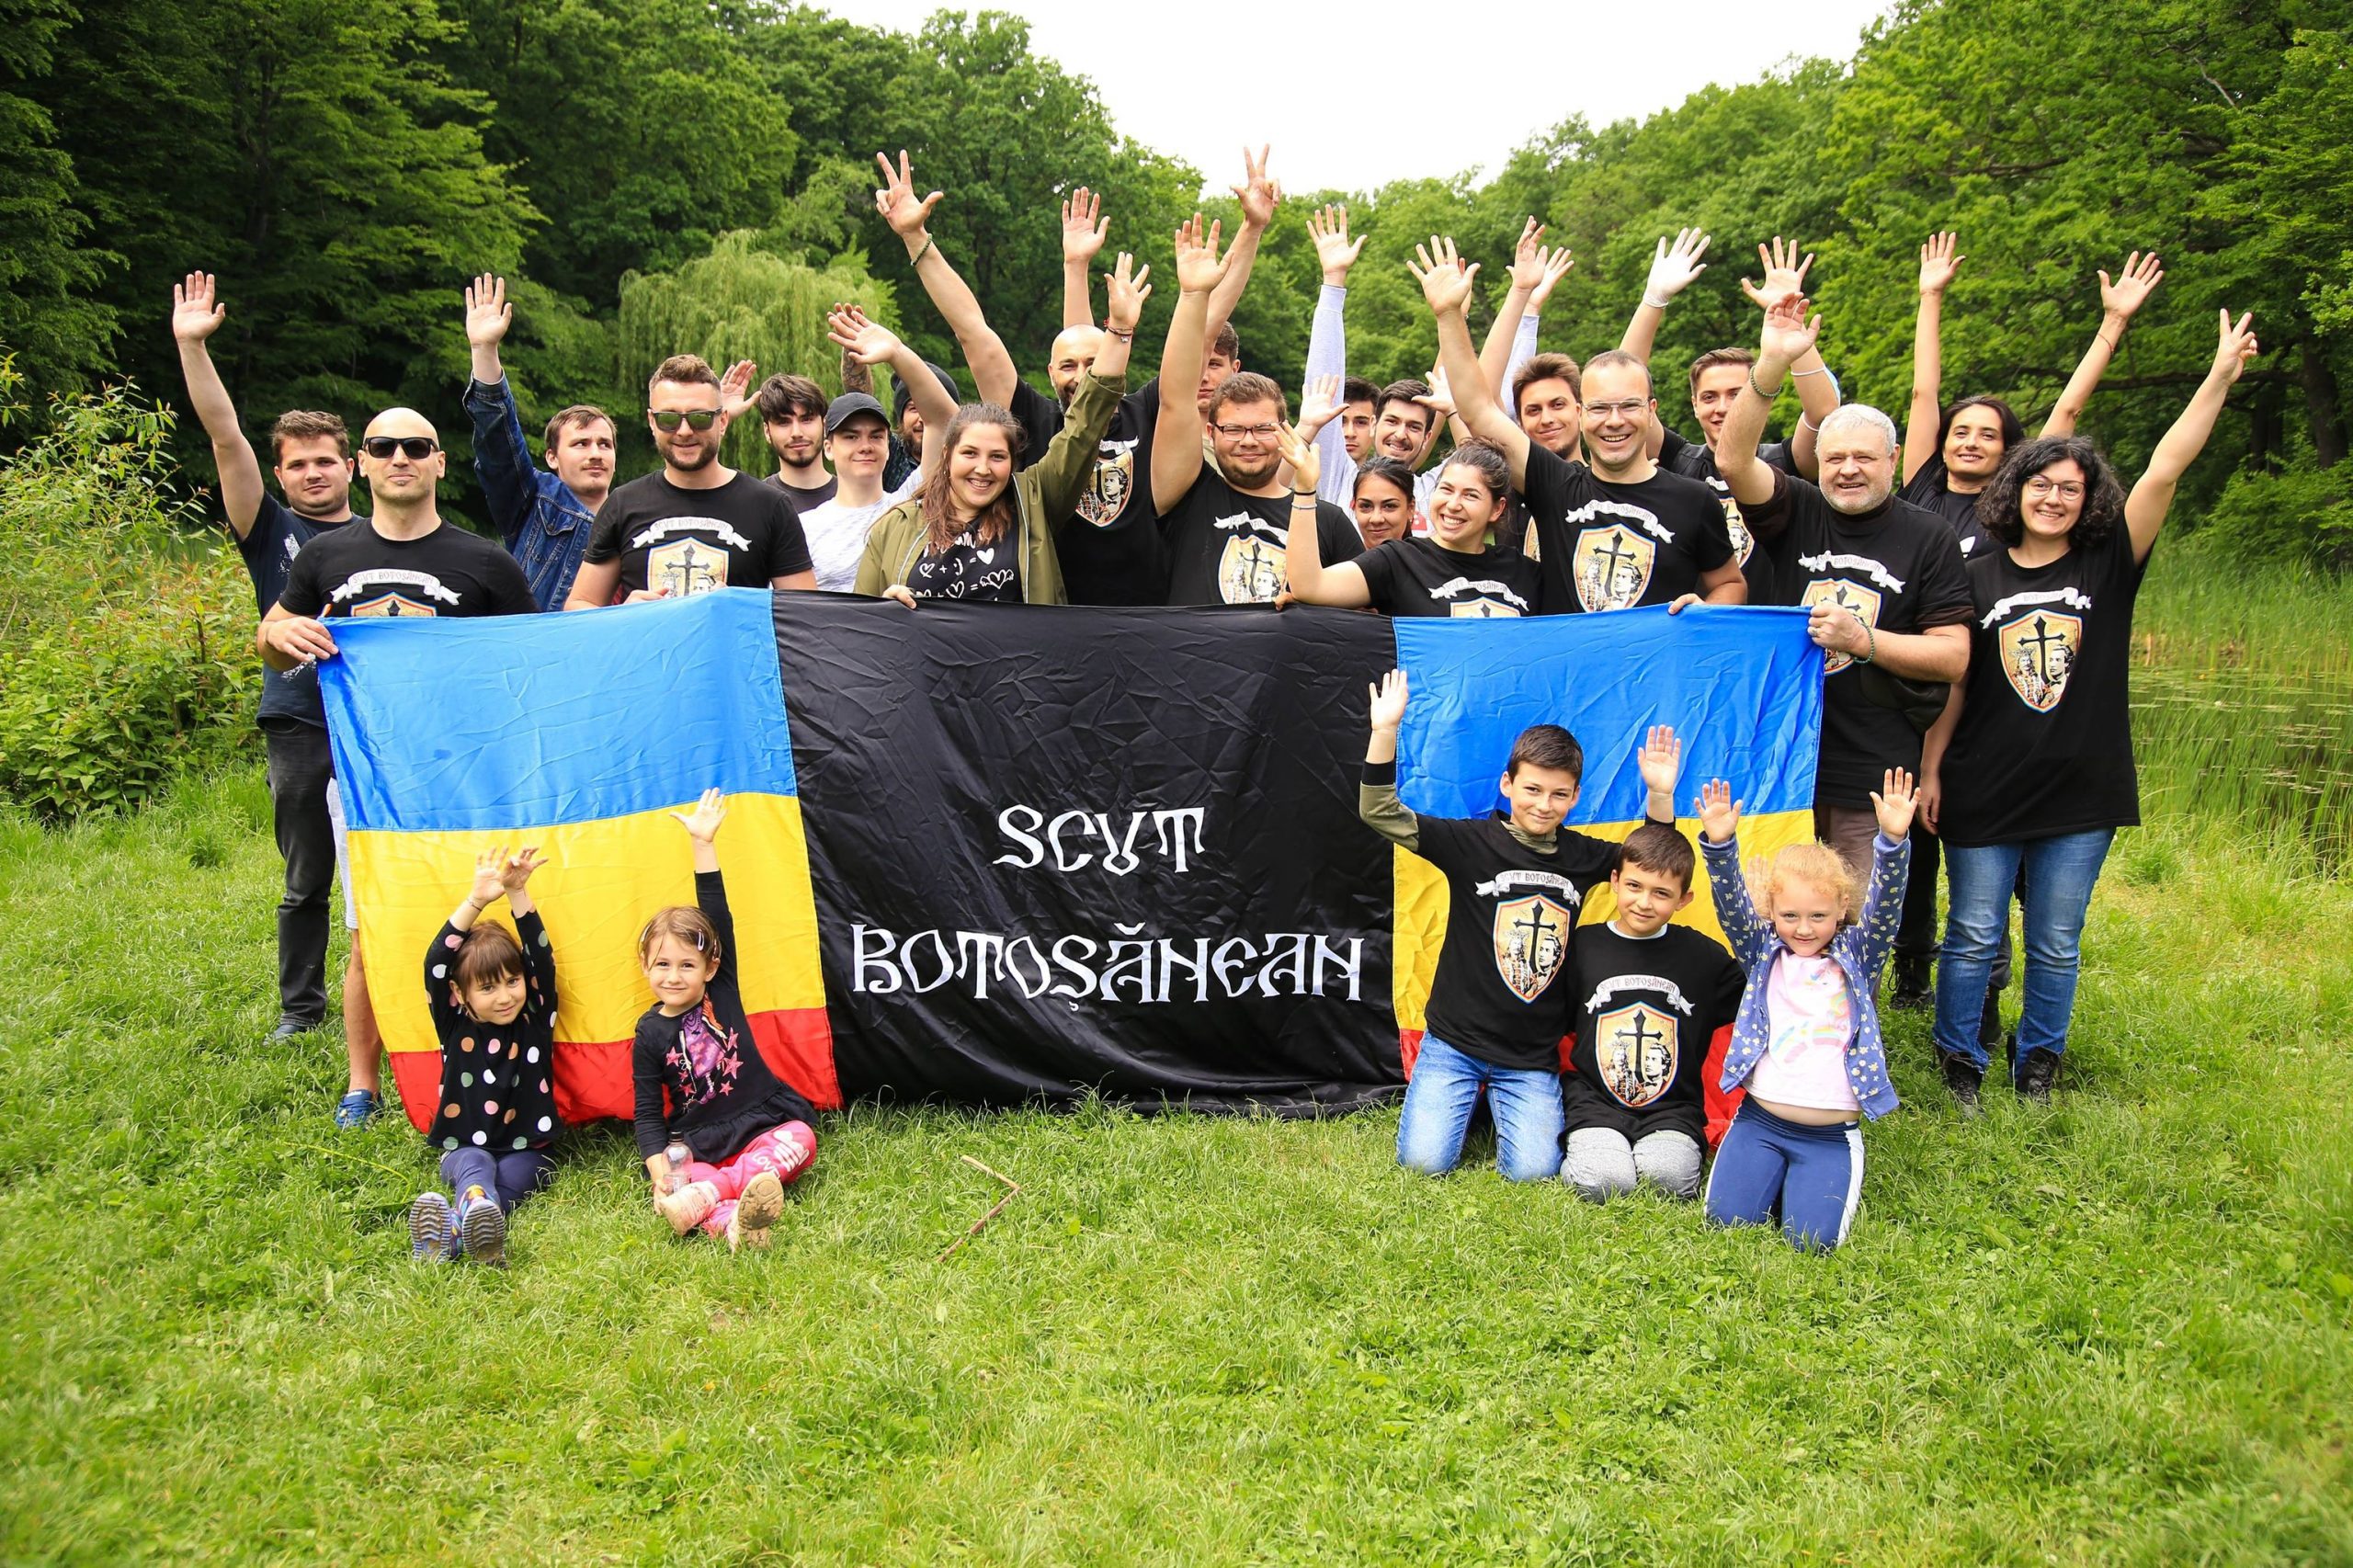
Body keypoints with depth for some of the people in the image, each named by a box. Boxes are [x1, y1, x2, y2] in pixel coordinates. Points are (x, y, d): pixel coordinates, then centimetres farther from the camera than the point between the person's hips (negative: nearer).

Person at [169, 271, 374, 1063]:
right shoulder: (271, 533, 7)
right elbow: (226, 438, -3)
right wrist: (193, 347, -11)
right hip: (300, 729, 0)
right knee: (306, 882, 8)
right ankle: (300, 1007, 20)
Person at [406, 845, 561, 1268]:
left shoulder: (534, 1019, 3)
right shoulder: (455, 1027, 2)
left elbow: (542, 958, -8)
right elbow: (436, 965, -12)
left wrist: (517, 894, -17)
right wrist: (477, 901, -22)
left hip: (525, 1150, 0)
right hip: (465, 1149, 0)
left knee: (511, 1177, -32)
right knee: (476, 1167, -33)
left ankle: (454, 1228, -61)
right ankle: (477, 1214, -66)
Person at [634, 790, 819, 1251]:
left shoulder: (722, 993, 2)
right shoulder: (650, 1036, 2)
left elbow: (719, 917, -5)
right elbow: (647, 1113, 3)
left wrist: (704, 844, -11)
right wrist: (657, 1166, -15)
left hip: (764, 1122, 1)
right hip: (699, 1143, -1)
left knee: (800, 1139, -31)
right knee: (672, 1192, -31)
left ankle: (707, 1192, -45)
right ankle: (732, 1223, -61)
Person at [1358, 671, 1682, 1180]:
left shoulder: (1581, 856, 3)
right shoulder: (1473, 841, -8)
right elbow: (1380, 814, -16)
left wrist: (1660, 794, 0)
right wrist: (1385, 733, -28)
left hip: (1533, 1056, 2)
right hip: (1455, 1041, -2)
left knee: (1533, 1170, -11)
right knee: (1424, 1161, -11)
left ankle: (1504, 1108, 22)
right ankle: (1465, 1098, 21)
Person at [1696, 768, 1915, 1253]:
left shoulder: (1856, 956, 4)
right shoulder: (1763, 953, 5)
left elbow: (1886, 903, -11)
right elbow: (1732, 905, -9)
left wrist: (1894, 841, -28)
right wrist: (1720, 846, -28)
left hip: (1830, 1135, -1)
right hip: (1759, 1122, 1)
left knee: (1813, 1239, -14)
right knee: (1727, 1220, -10)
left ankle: (1825, 1179, 19)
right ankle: (1775, 1174, 21)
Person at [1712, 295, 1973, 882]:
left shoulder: (1927, 537, 2)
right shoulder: (1797, 513, 6)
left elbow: (1954, 657, -1)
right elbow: (1732, 460, -12)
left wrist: (1861, 639, -14)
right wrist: (1772, 363, -21)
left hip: (1877, 774, -2)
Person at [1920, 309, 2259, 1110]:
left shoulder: (2108, 567, 2)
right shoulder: (1979, 577, 2)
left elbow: (2164, 472, -8)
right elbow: (1949, 683, 4)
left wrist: (2222, 376, -15)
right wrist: (1929, 770, 1)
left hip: (2081, 793, 1)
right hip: (1983, 791, -1)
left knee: (2056, 944, 11)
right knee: (1973, 934, 6)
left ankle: (2039, 1064, 28)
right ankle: (1959, 1063, 20)